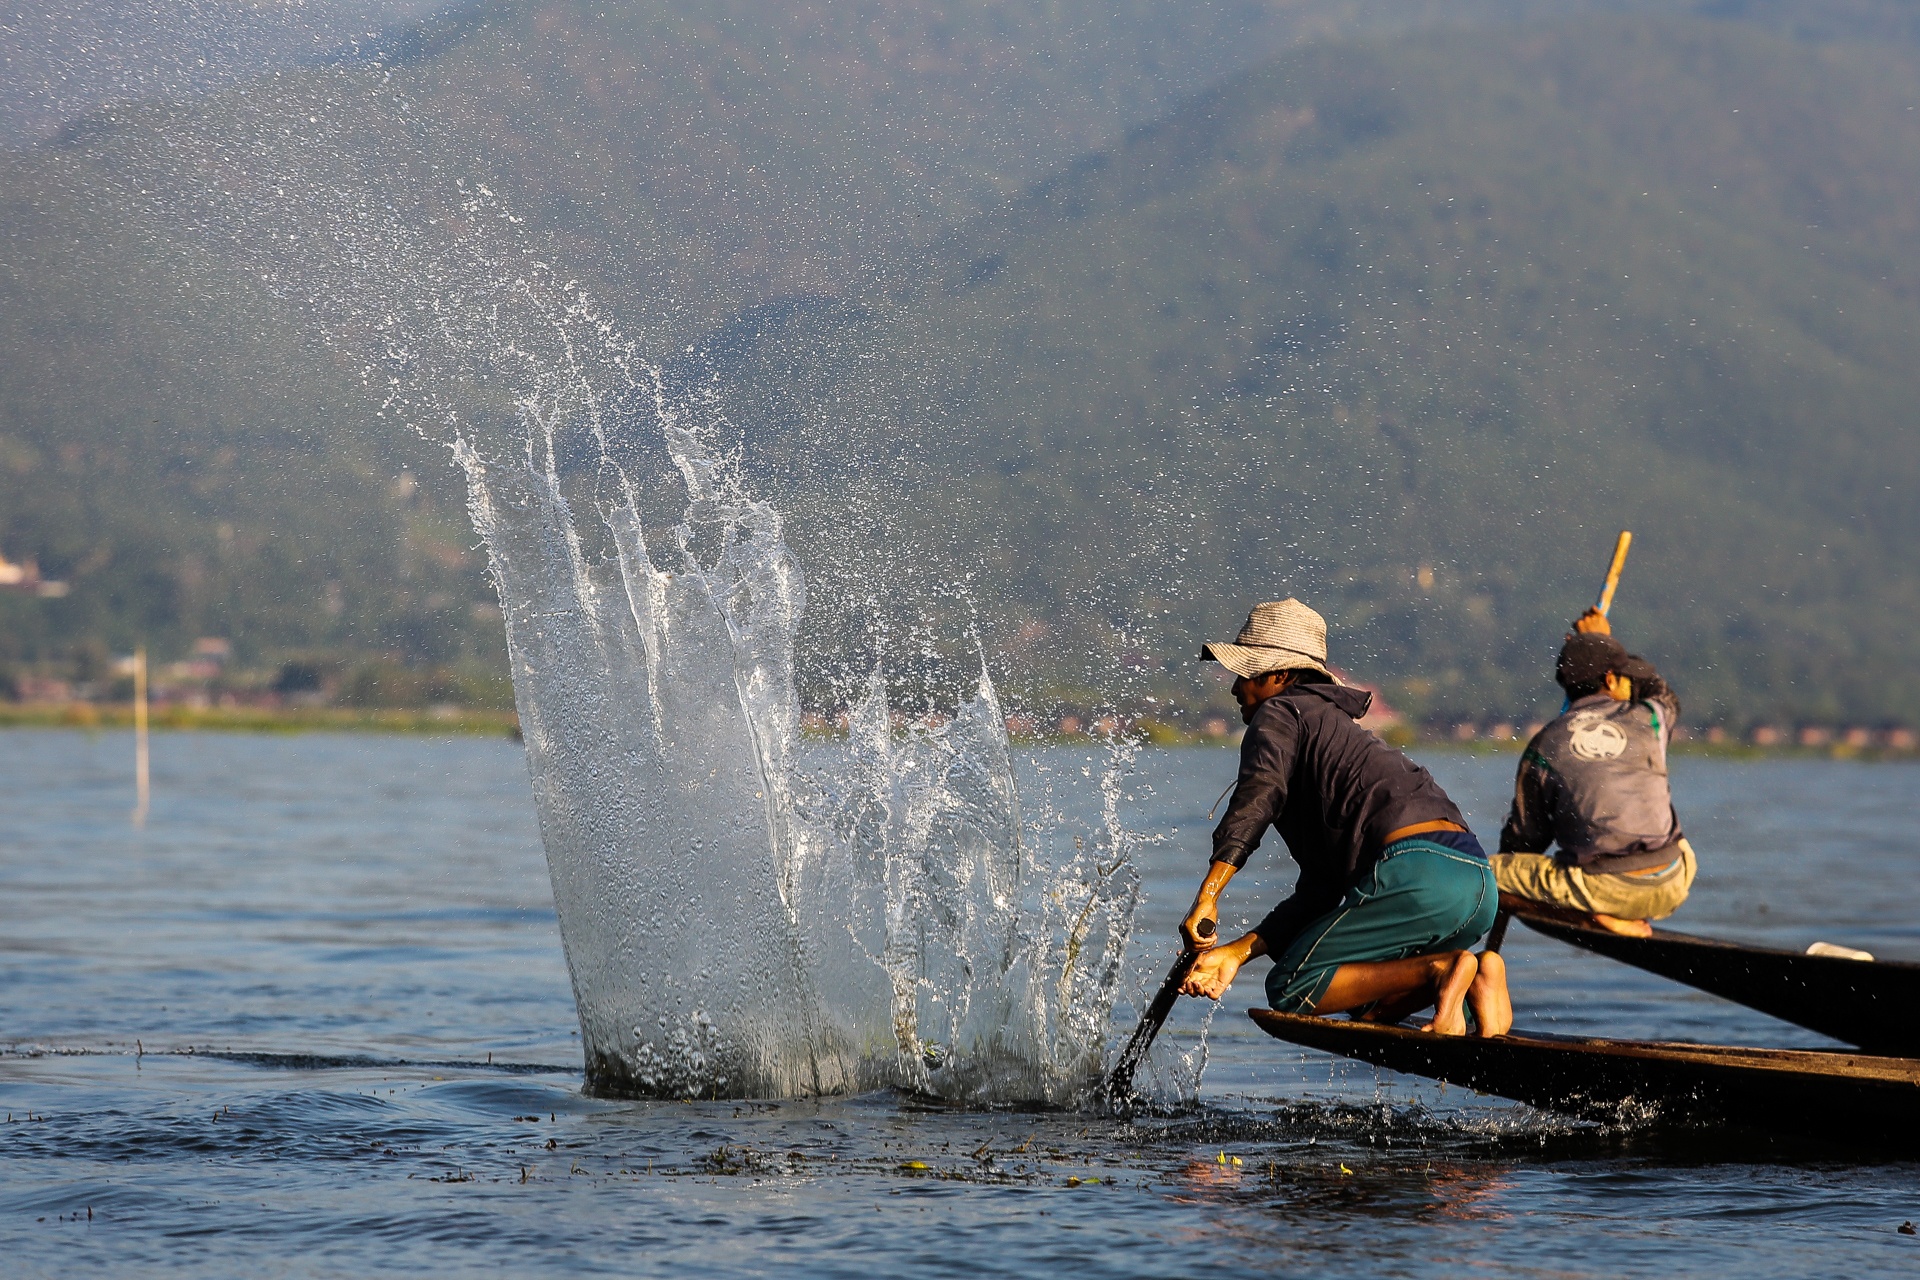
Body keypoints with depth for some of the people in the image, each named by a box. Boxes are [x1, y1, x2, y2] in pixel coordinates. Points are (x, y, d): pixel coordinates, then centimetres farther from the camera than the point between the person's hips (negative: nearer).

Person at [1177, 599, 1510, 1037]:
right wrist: (1236, 952, 21)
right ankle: (1474, 975, -1)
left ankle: (1440, 971, -16)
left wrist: (1207, 897, -20)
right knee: (1361, 1004, 25)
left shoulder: (1279, 712, 11)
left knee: (1289, 991, 1)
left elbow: (1259, 793, -13)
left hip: (1417, 870, -9)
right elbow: (1318, 899, 29)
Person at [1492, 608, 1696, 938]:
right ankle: (1634, 919, 8)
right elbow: (1662, 694, 35)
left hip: (1605, 890, -3)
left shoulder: (1543, 745, 2)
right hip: (1670, 891, 4)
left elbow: (1525, 837, 9)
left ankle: (1594, 914, -11)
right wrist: (1605, 640, 46)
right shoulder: (1648, 718, 7)